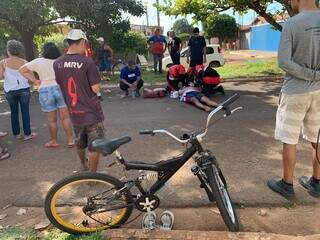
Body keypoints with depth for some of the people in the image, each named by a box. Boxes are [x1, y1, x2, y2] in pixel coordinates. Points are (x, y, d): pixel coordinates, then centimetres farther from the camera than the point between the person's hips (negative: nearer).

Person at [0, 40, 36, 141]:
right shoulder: (24, 62, -2)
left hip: (10, 90, 1)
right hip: (23, 89, -1)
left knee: (14, 112, 13)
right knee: (25, 111, 4)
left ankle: (16, 133, 19)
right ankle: (27, 134, 7)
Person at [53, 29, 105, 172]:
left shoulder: (57, 63, 0)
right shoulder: (87, 62, -17)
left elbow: (61, 85, 10)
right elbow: (96, 89, -16)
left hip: (74, 112, 6)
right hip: (91, 112, -6)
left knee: (80, 143, 26)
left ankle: (83, 165, 49)